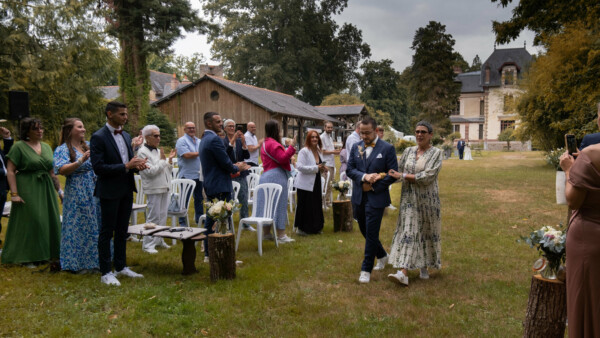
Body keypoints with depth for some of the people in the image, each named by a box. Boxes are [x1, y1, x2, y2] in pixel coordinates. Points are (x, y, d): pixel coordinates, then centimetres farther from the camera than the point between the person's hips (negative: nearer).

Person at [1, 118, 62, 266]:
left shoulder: (46, 147, 11)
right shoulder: (19, 147, -6)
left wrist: (59, 190, 12)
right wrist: (14, 193, -18)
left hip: (46, 189, 6)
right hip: (28, 190, -6)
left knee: (49, 221, 8)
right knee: (30, 221, -1)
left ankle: (48, 254, 22)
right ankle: (28, 258, 13)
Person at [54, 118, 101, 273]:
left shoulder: (89, 145, 11)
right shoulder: (63, 149, -5)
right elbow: (61, 170, -19)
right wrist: (81, 161, -30)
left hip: (95, 194, 6)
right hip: (77, 195, -6)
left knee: (95, 227, 10)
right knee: (79, 227, 1)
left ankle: (93, 260, 22)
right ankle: (79, 263, 13)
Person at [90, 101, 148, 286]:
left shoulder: (126, 136, 11)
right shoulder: (98, 137, -12)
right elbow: (98, 167, -19)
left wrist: (137, 165, -4)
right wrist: (126, 166, -23)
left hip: (126, 189, 7)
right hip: (110, 191, -7)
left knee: (122, 231, 16)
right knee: (107, 231, 3)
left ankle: (121, 267, 27)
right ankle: (106, 272, 13)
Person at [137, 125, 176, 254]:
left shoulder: (158, 151, 13)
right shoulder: (142, 152, -9)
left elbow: (168, 170, 16)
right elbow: (150, 171, -18)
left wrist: (170, 160, 1)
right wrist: (162, 160, -13)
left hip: (164, 187, 8)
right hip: (153, 189, -8)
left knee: (163, 216, 12)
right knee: (153, 217, -4)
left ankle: (159, 240, 24)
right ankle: (148, 244, 5)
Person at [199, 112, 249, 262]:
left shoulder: (204, 140, 16)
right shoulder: (215, 139, -16)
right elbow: (225, 163, -18)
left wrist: (233, 167, 13)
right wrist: (237, 168, 2)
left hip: (210, 186, 10)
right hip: (220, 187, -10)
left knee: (211, 220, 15)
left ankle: (208, 254, 23)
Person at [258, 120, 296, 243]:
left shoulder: (265, 143, 16)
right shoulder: (273, 144, -16)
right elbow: (283, 159, -22)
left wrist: (290, 150, 20)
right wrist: (291, 147, -18)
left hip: (266, 176, 10)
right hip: (276, 176, -10)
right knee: (279, 204, -5)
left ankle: (267, 233, 19)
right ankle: (281, 235, -2)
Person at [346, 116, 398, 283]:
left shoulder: (387, 148, -6)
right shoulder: (356, 147, 6)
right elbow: (349, 169, 2)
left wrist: (373, 186, -11)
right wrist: (364, 176, -16)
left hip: (376, 198, -5)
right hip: (358, 197, 5)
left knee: (371, 233, -3)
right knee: (365, 231, 17)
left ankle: (366, 269, 9)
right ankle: (382, 255, 41)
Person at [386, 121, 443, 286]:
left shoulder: (436, 153, -7)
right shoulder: (408, 151, 7)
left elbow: (427, 176, -18)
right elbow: (399, 171, 11)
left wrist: (403, 176, -17)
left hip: (427, 199, -2)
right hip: (409, 198, 3)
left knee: (427, 232, 11)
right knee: (407, 232, -4)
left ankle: (425, 266, 32)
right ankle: (403, 273, -7)